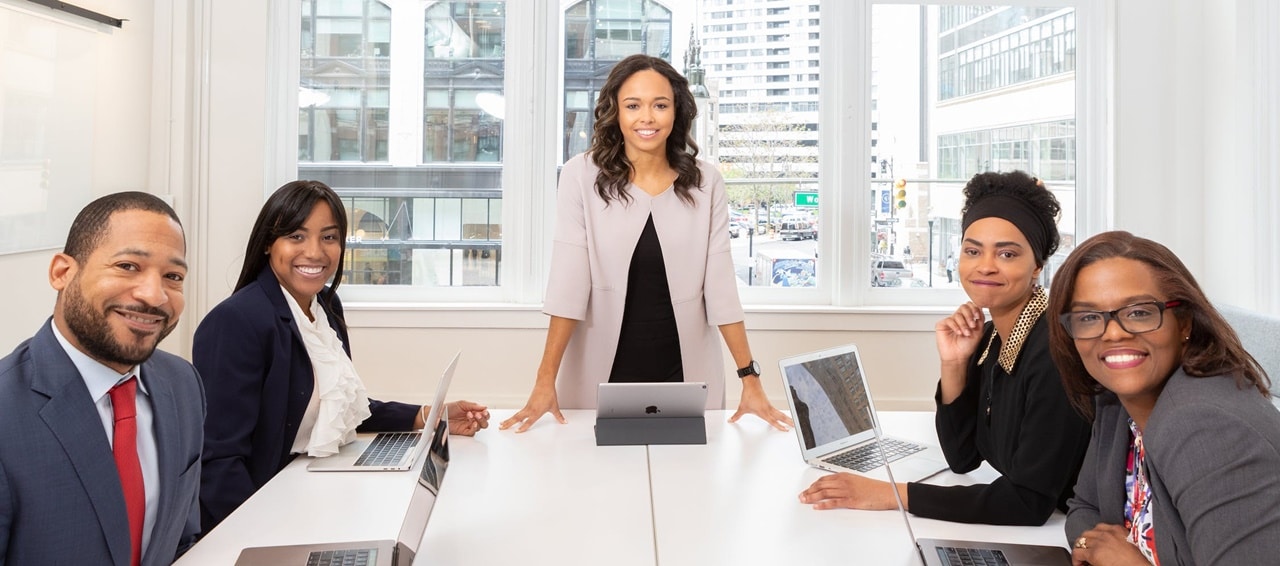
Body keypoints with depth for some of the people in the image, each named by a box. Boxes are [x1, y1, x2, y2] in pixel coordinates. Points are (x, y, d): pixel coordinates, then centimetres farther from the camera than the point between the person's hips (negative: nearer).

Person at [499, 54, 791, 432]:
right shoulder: (582, 176, -7)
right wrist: (546, 380, -16)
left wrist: (750, 378, -7)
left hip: (685, 372, 2)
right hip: (601, 373, -1)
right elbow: (568, 281, -11)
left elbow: (720, 284, -2)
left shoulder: (705, 183, -1)